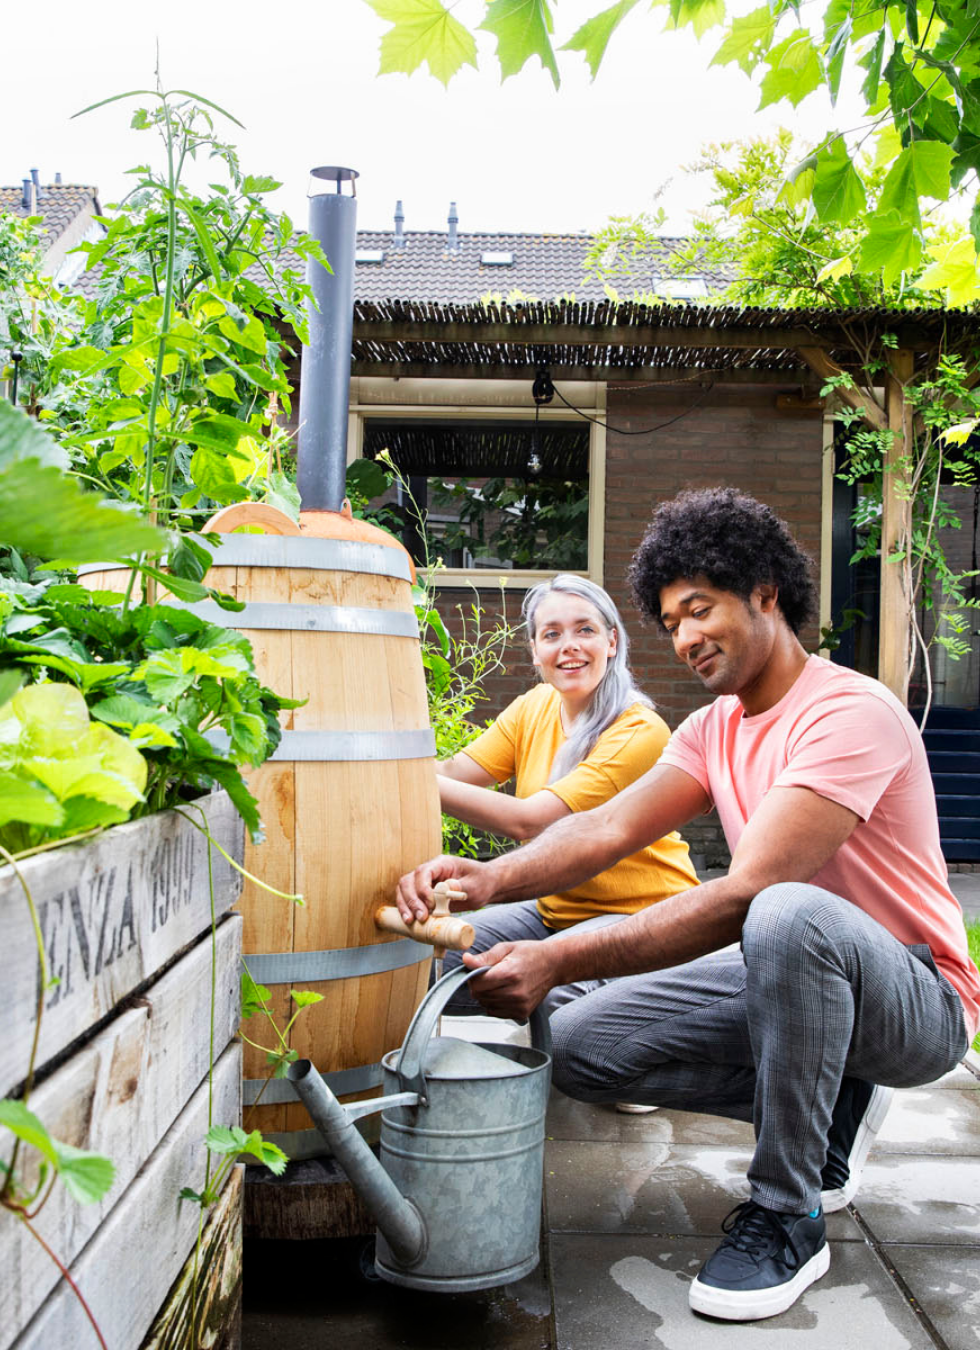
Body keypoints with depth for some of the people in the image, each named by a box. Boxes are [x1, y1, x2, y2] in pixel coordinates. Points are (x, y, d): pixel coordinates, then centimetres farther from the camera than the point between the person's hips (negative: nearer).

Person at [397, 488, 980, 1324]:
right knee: (579, 1044, -6)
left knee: (786, 915, -41)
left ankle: (786, 1215, -19)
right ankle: (825, 1105, 10)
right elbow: (611, 827, -9)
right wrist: (492, 878, -28)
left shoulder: (851, 714, -22)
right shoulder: (717, 727, 6)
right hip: (790, 974, 8)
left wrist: (557, 961, -38)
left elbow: (740, 896, -33)